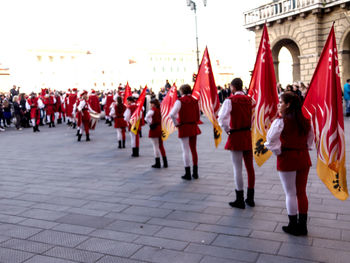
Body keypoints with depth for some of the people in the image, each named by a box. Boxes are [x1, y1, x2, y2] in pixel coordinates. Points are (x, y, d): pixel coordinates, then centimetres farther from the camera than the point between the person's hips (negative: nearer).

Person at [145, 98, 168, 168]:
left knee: (155, 146, 0)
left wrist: (150, 124, -13)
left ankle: (158, 163, 4)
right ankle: (165, 163, 17)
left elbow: (146, 117, -26)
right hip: (161, 128, 7)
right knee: (161, 145, 15)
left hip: (154, 129, -7)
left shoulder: (153, 109, -12)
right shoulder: (160, 109, 7)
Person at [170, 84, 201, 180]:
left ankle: (188, 173, 4)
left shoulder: (180, 101, -11)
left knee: (185, 150, 1)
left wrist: (176, 123, -9)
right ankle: (195, 173, 20)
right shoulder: (195, 101, 7)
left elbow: (172, 114, -22)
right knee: (194, 149, 14)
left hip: (184, 127, -5)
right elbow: (198, 115, 14)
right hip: (194, 127, 5)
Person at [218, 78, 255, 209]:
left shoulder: (230, 100, -11)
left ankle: (240, 200, 8)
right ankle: (250, 198, 23)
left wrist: (227, 130, -7)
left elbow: (221, 118, -22)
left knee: (237, 168, 1)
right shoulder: (249, 99, 4)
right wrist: (249, 127, 12)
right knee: (250, 166, 13)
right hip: (248, 135, 5)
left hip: (236, 136, -5)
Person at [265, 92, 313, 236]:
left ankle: (293, 226, 16)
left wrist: (278, 152, -6)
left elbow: (271, 140, -20)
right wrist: (303, 149, 14)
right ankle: (302, 225, 25)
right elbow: (310, 138, 13)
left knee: (290, 194, 6)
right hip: (303, 158, 6)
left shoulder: (281, 121, -14)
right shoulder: (305, 120, 5)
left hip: (287, 159, -6)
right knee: (302, 192, 15)